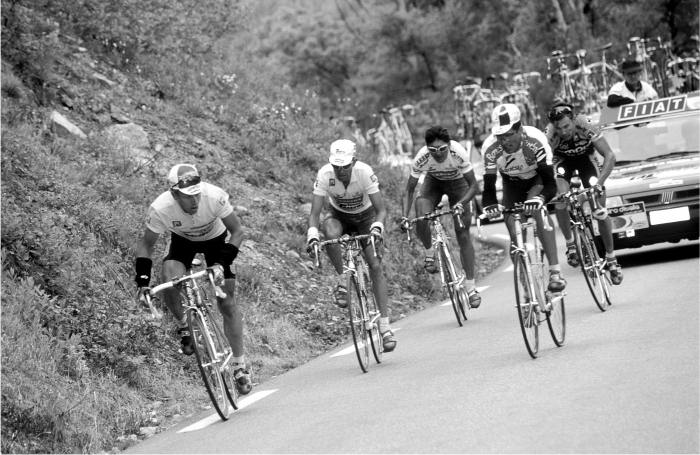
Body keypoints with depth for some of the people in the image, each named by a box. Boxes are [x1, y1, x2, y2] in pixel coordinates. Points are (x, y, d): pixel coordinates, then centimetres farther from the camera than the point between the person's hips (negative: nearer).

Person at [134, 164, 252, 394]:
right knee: (169, 281, -29)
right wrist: (142, 281, -28)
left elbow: (237, 232, -25)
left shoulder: (215, 197, -38)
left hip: (214, 239, -1)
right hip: (183, 241, 1)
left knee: (227, 303, -6)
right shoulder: (160, 209, -34)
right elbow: (147, 244, -18)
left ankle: (239, 366, 7)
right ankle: (182, 325, 2)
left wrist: (222, 263, -37)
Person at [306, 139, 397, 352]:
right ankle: (342, 281, -16)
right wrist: (312, 236, -45)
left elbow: (381, 210, -29)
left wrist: (376, 228, -49)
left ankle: (385, 325, -12)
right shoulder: (325, 175, -28)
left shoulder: (365, 173, -31)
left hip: (366, 216, -1)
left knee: (376, 266, -15)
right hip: (339, 216, 1)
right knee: (330, 233, -37)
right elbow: (314, 213, -27)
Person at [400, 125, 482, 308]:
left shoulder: (458, 153, -36)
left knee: (463, 234, -7)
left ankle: (471, 287, -1)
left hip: (457, 182, -1)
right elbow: (409, 190, -20)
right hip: (433, 182, 1)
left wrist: (460, 203, -44)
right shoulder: (421, 158, -32)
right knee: (421, 218, -29)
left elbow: (473, 185, -27)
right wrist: (404, 216, -33)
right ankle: (429, 253, 2)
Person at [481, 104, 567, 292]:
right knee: (515, 234, -10)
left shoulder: (535, 140, -37)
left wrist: (539, 198, -60)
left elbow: (550, 183, -39)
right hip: (512, 184, 3)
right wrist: (489, 205, -49)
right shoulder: (490, 148, -31)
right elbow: (488, 187, -27)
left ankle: (555, 271, -33)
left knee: (537, 209, -33)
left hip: (537, 179, -3)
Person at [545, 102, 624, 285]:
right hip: (562, 159, 0)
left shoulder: (585, 127, -37)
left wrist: (599, 183, -46)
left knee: (600, 210, -6)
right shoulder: (549, 136, -35)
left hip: (585, 156, 0)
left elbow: (609, 155, -36)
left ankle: (611, 259, 9)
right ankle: (570, 244, -7)